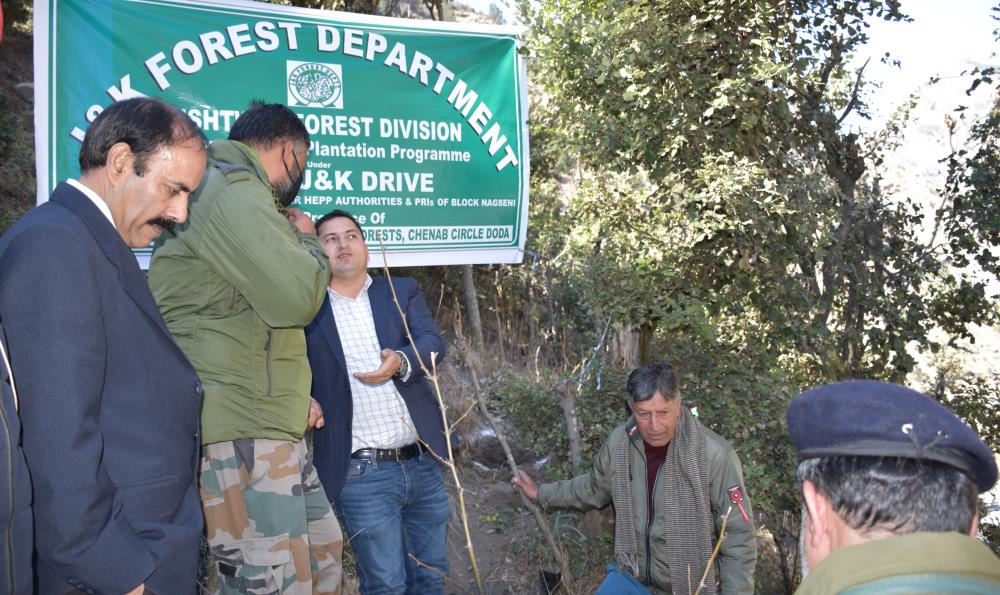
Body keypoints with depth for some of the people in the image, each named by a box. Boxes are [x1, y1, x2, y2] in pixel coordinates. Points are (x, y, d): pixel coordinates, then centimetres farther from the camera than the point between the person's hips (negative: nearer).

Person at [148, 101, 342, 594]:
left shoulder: (240, 196, 23)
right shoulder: (232, 192, -13)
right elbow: (295, 296, -22)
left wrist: (295, 396, 17)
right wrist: (306, 241, 0)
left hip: (270, 426, 11)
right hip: (240, 431, -11)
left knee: (323, 553, 17)